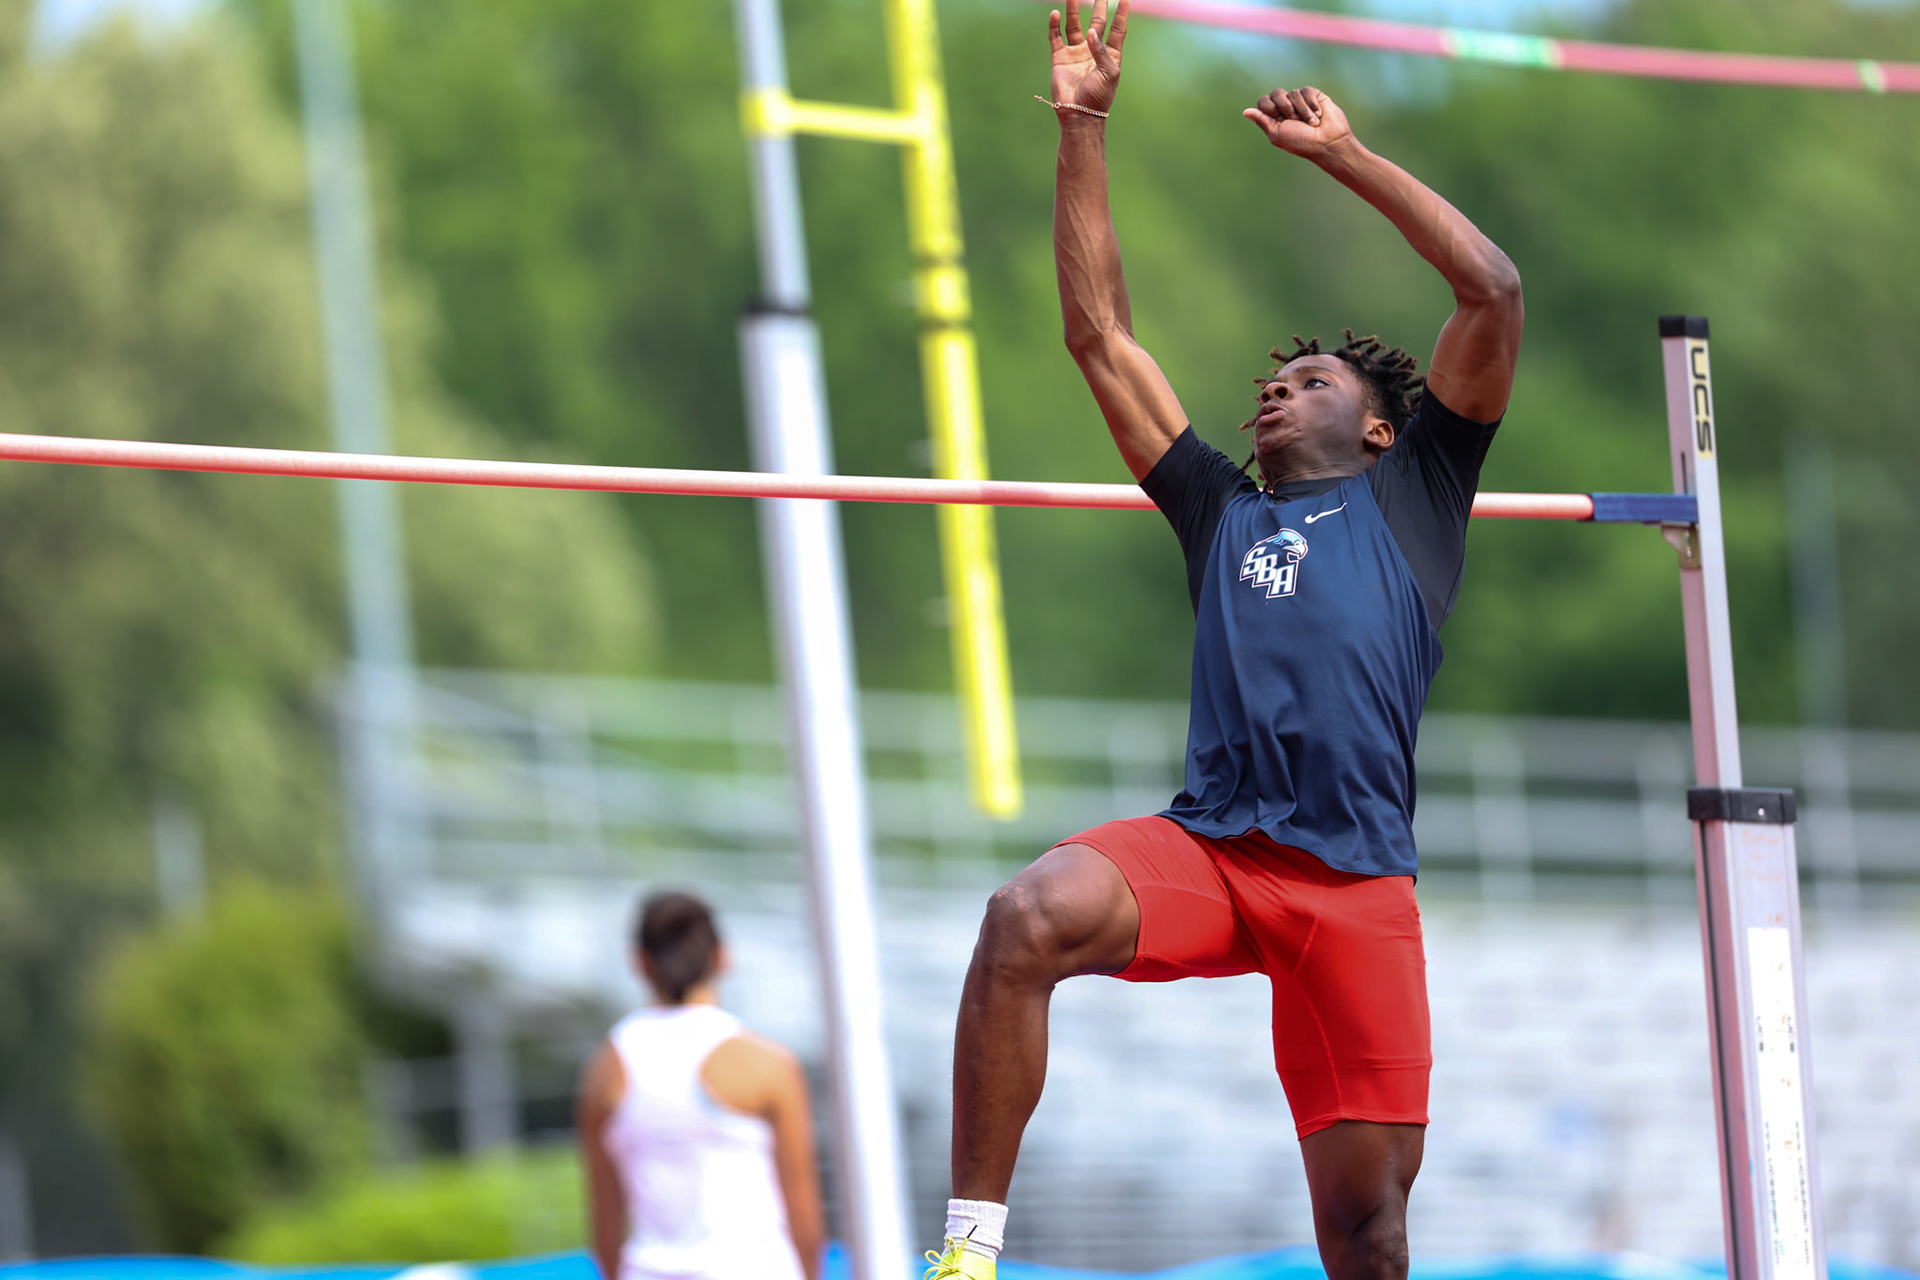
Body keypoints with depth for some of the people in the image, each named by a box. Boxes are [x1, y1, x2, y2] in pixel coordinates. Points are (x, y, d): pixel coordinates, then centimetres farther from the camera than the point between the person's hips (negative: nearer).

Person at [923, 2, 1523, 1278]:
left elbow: (1494, 290, 12)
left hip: (1358, 881, -2)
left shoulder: (1410, 494, 21)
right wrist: (1084, 129, 27)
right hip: (1205, 847, 2)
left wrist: (1344, 151, 16)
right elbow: (1101, 337, 29)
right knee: (1033, 914, -31)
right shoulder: (1226, 513, 28)